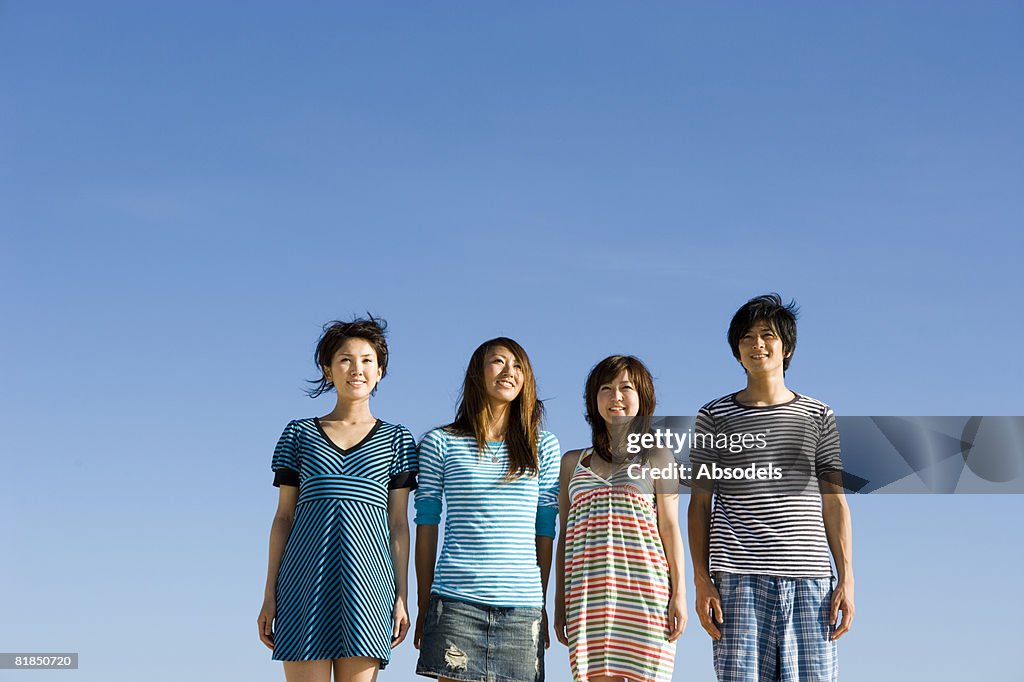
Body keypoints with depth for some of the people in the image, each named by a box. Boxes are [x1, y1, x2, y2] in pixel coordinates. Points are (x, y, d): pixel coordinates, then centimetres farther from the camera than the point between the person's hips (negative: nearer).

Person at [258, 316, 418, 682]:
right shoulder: (299, 433, 13)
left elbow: (399, 523, 10)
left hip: (367, 578, 0)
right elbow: (283, 517, 12)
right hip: (305, 579, 0)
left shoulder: (396, 439, 12)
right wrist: (270, 595, 6)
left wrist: (402, 596, 3)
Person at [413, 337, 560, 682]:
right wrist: (424, 606, 5)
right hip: (456, 602, -2)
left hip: (522, 606, 2)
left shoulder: (543, 447, 11)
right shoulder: (440, 443, 5)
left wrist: (542, 606, 11)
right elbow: (426, 529, 7)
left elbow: (545, 534, 12)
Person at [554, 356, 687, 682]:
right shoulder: (573, 462, 18)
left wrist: (679, 593, -3)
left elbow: (670, 527, 6)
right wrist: (560, 602, 11)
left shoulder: (657, 457, 12)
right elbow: (564, 535, 17)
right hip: (588, 591, 2)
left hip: (644, 589, -2)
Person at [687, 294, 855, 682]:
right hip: (739, 577, -1)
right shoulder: (714, 417, 10)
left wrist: (846, 579, 4)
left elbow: (834, 503, 12)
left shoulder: (818, 416, 14)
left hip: (809, 577, 1)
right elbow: (700, 504, 8)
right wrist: (702, 580, -1)